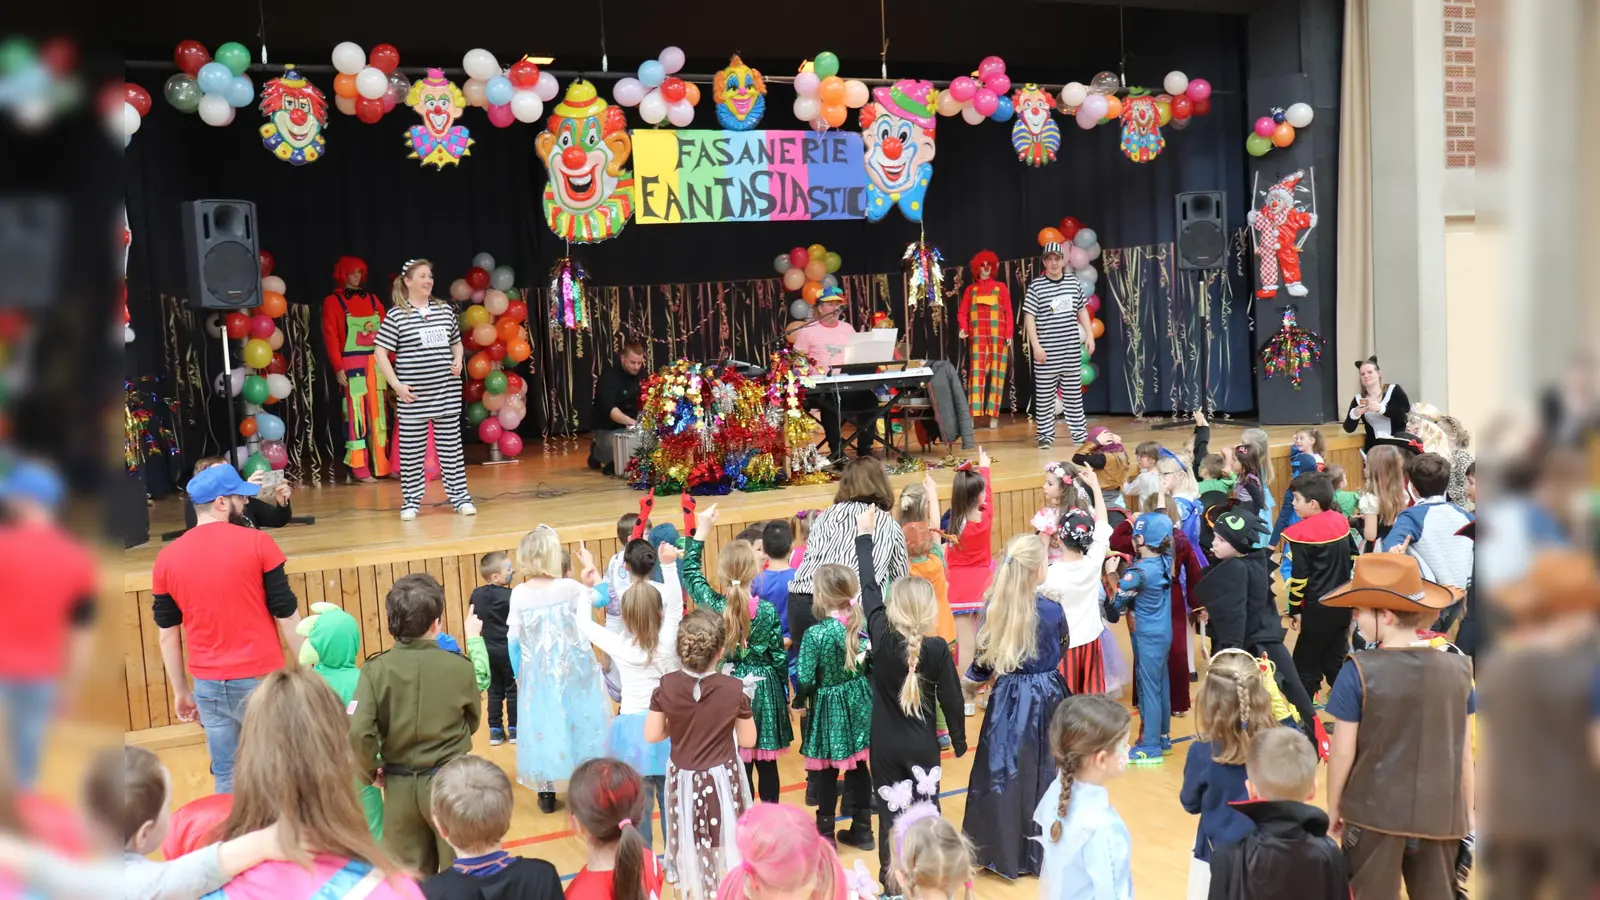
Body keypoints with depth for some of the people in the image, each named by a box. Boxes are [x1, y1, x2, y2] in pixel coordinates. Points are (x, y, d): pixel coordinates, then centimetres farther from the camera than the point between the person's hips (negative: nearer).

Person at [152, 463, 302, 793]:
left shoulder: (166, 559, 2)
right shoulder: (257, 543, -9)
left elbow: (168, 634, 8)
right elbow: (287, 616, -7)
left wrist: (180, 691, 17)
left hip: (208, 685, 3)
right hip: (260, 679, -3)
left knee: (227, 777, 12)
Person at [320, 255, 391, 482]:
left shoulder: (372, 299, 14)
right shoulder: (332, 302, 1)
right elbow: (331, 338, -5)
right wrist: (338, 367, -13)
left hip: (376, 364, 5)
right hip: (352, 365, -5)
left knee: (378, 414, 7)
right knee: (356, 414, -5)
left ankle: (382, 465, 13)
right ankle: (360, 468, -3)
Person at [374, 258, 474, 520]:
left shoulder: (445, 310, 8)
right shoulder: (396, 316, -5)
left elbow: (456, 342, 22)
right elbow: (381, 353, -5)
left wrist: (458, 361, 2)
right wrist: (397, 385, -11)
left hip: (447, 393, 4)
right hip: (414, 396, -3)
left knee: (451, 445, 8)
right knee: (411, 449, 3)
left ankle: (460, 496, 16)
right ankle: (411, 501, 13)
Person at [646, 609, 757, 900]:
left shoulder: (667, 686, -16)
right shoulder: (734, 689, -20)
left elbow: (652, 734, -7)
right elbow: (748, 740, -9)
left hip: (683, 778, 2)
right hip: (722, 778, -2)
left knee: (690, 846, 20)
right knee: (724, 843, 17)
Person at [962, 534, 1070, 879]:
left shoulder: (994, 608, -7)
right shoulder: (1052, 610, -14)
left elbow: (983, 660, 3)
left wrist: (974, 678, 25)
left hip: (1007, 700, 2)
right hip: (1046, 699, -2)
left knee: (1003, 775, 11)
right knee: (1044, 775, 10)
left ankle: (1001, 849, 20)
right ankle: (1042, 851, 19)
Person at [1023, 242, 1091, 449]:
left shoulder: (1074, 282, 8)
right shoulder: (1036, 286, -4)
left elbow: (1082, 310, 17)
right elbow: (1029, 317, -6)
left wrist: (1089, 335, 10)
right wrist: (1036, 345, -13)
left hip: (1071, 350, 3)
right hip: (1047, 352, -3)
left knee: (1074, 393, 8)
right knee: (1045, 395, 2)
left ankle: (1079, 433, 14)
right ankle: (1045, 435, 10)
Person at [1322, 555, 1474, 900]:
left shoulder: (1359, 672, -15)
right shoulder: (1458, 667, -4)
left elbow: (1342, 752, -10)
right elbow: (1465, 752, 3)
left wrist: (1333, 809, 4)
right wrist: (1468, 814, 14)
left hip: (1375, 815, -3)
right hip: (1441, 817, 3)